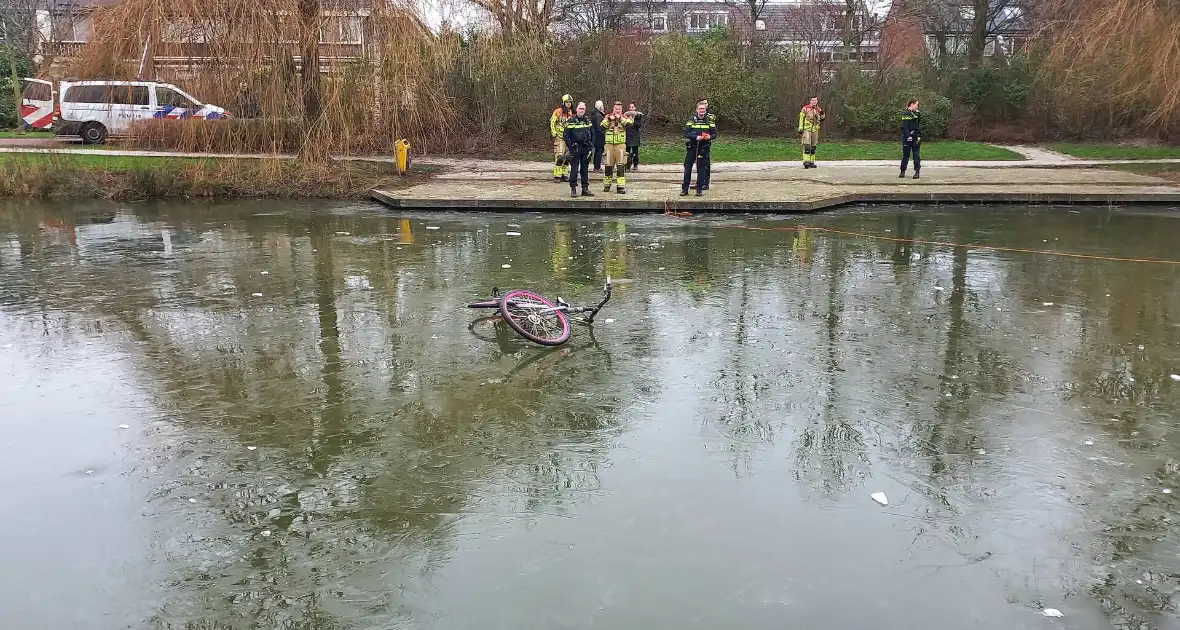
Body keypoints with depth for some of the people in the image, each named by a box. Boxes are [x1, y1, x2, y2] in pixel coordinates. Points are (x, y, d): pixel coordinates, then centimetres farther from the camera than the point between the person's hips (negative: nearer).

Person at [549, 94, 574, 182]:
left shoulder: (572, 113, 13)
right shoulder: (558, 112, -6)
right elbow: (552, 123, -5)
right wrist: (554, 134, -12)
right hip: (559, 138, -6)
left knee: (567, 157, 8)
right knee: (559, 157, -13)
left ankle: (564, 175, 16)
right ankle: (557, 176, -11)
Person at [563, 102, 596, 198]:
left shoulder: (588, 121, 11)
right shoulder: (571, 121, -3)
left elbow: (592, 134, 18)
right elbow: (565, 135, -4)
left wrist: (592, 146, 7)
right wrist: (571, 147, -10)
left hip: (586, 150, 4)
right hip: (576, 149, -4)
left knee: (585, 169, 9)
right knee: (574, 170, -5)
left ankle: (585, 188, 13)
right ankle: (573, 189, 0)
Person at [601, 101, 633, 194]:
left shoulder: (624, 118, 7)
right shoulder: (608, 117, 8)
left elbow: (629, 124, -14)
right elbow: (601, 126, -6)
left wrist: (620, 118, -15)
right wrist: (609, 119, -14)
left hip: (621, 145, -1)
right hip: (609, 145, 1)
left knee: (621, 166, -7)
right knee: (608, 166, 7)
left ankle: (621, 186, -7)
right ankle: (607, 185, 19)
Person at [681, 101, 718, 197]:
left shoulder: (709, 120, 3)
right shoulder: (692, 120, 1)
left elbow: (715, 134, 5)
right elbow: (685, 133, -6)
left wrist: (710, 136, -17)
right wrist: (696, 137, -19)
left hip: (704, 147, 0)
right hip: (692, 147, 0)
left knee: (701, 168, 1)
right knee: (687, 167, 2)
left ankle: (699, 189, 9)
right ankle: (684, 189, 8)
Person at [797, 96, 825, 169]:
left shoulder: (818, 109, 9)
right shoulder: (805, 108, -6)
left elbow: (822, 119, 19)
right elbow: (801, 119, -6)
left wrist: (822, 113, -2)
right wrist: (800, 130, -11)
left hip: (815, 130, 6)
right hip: (806, 129, -6)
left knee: (813, 147, 8)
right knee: (807, 146, -15)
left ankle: (811, 162, 15)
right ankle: (806, 162, -16)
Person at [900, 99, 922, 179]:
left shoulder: (917, 113, 11)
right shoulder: (905, 113, -6)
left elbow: (919, 125, 12)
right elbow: (905, 126, -13)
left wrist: (919, 136, 1)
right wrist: (908, 136, -20)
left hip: (916, 137, 5)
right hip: (907, 138, -4)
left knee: (916, 155, 1)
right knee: (905, 155, 3)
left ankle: (917, 171, 1)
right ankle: (903, 172, 12)